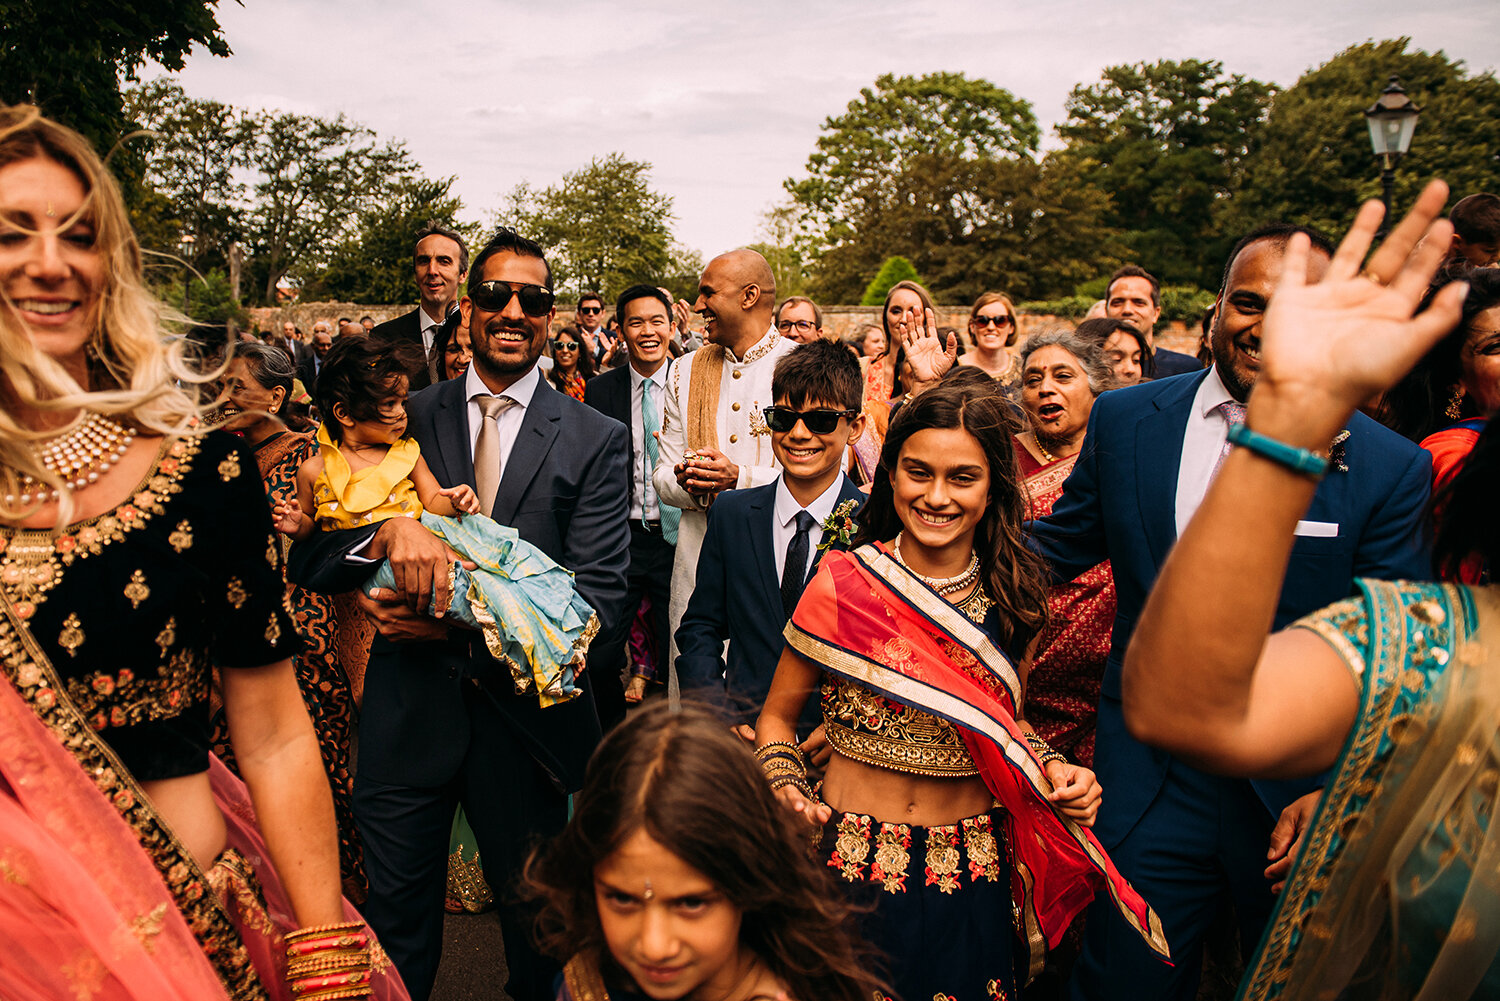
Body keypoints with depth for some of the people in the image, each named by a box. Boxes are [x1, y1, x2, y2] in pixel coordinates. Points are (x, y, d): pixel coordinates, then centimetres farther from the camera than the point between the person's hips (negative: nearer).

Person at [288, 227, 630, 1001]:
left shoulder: (596, 441, -4)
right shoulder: (403, 419, 1)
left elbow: (599, 595, -12)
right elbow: (308, 563, -5)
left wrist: (461, 621, -21)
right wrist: (391, 529, -26)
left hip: (526, 711, 0)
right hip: (406, 711, 1)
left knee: (535, 922, 21)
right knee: (397, 925, 17)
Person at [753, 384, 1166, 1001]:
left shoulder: (1014, 598, -4)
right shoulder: (842, 585, -14)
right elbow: (777, 714, -1)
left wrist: (1055, 770, -6)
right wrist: (787, 790, -18)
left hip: (973, 879, 3)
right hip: (855, 864, -2)